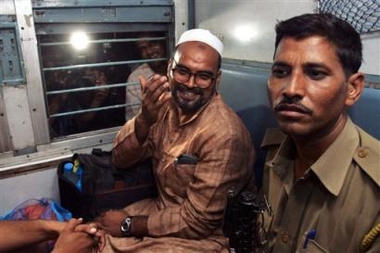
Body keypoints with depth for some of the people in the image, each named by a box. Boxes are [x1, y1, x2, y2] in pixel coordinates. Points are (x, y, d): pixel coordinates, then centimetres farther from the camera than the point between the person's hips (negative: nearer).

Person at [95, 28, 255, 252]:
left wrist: (129, 225, -14)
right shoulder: (167, 103, -6)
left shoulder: (223, 134, -27)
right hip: (162, 208, 6)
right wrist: (145, 119, -26)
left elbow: (198, 221, -23)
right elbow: (121, 159, -8)